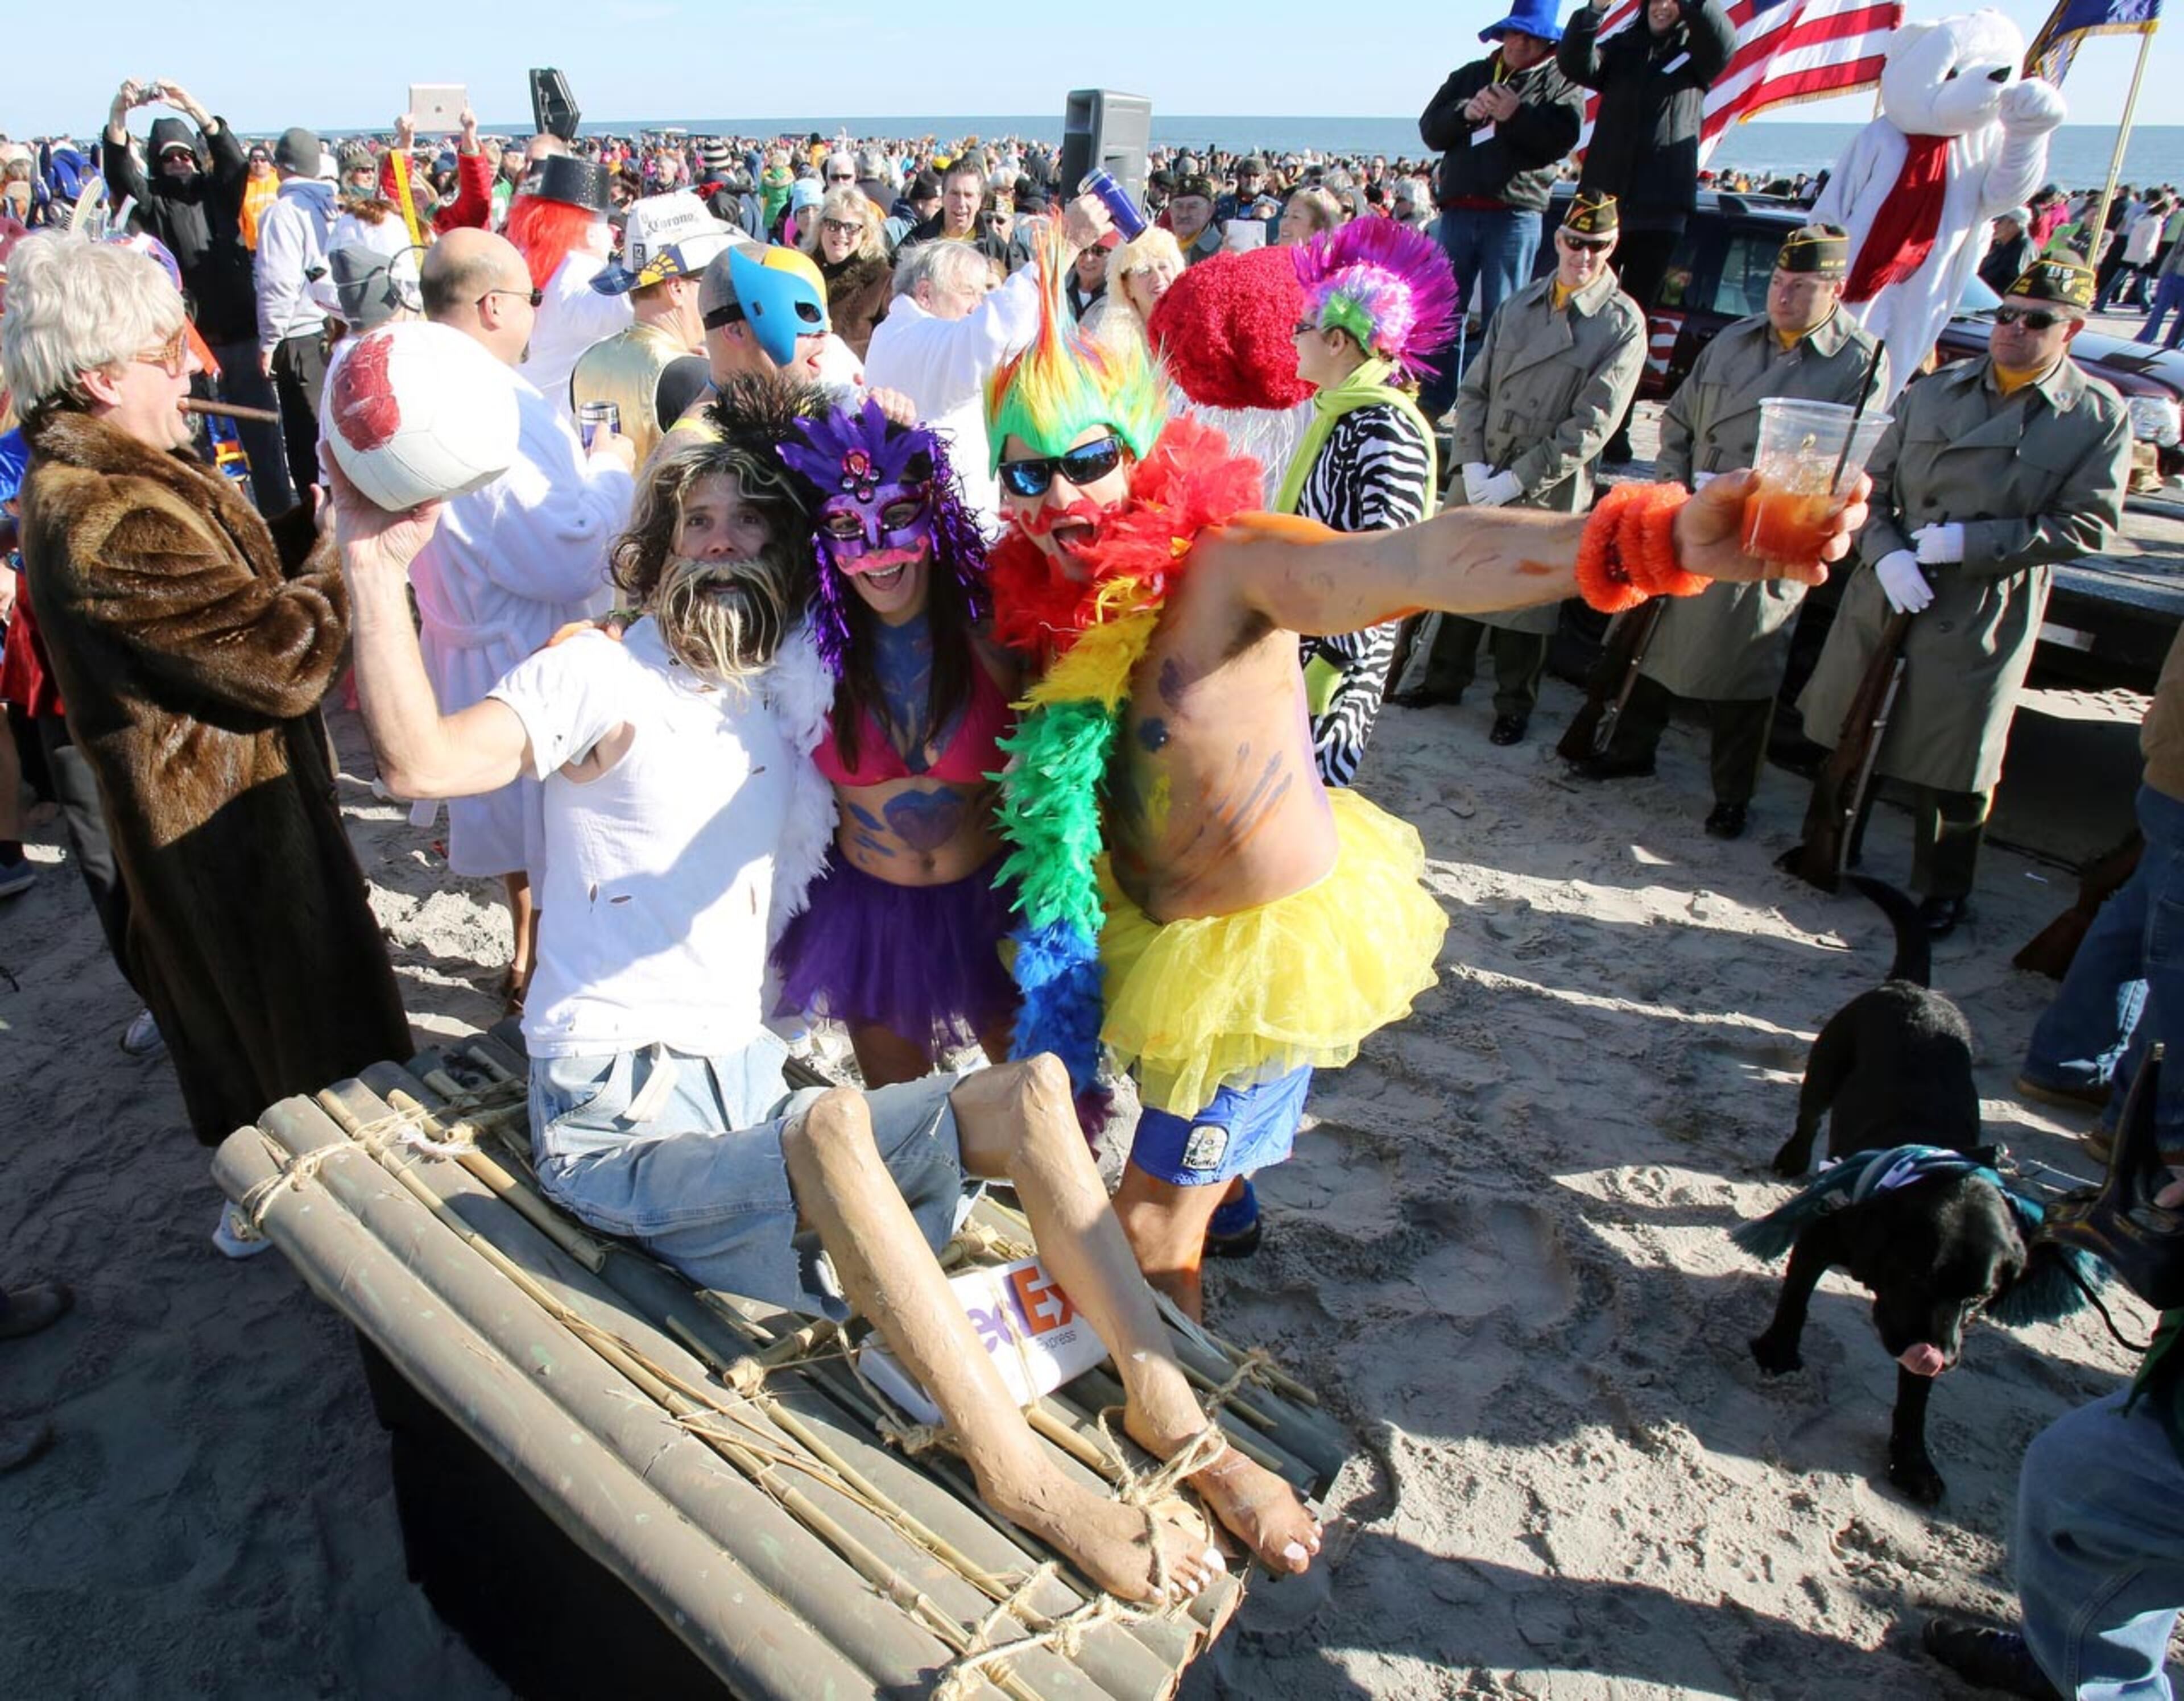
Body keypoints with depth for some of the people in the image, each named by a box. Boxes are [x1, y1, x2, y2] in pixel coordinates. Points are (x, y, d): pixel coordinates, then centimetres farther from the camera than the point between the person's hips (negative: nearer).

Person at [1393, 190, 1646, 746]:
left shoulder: (1623, 324, -7)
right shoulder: (1519, 304, 6)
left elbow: (1590, 425, -13)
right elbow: (1473, 389, 6)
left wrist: (1515, 480, -17)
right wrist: (1473, 465, -8)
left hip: (1548, 492, -4)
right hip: (1479, 480, 4)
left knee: (1529, 601, 8)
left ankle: (1514, 705, 26)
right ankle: (1442, 679, 33)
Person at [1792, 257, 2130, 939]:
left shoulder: (2099, 416, -3)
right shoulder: (1932, 392, 5)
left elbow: (2085, 526, -9)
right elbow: (1872, 489, 7)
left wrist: (1965, 544, -17)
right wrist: (1886, 554, -13)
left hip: (1985, 618, -3)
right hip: (1882, 596, 3)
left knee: (1954, 766, 5)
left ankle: (1942, 891, 25)